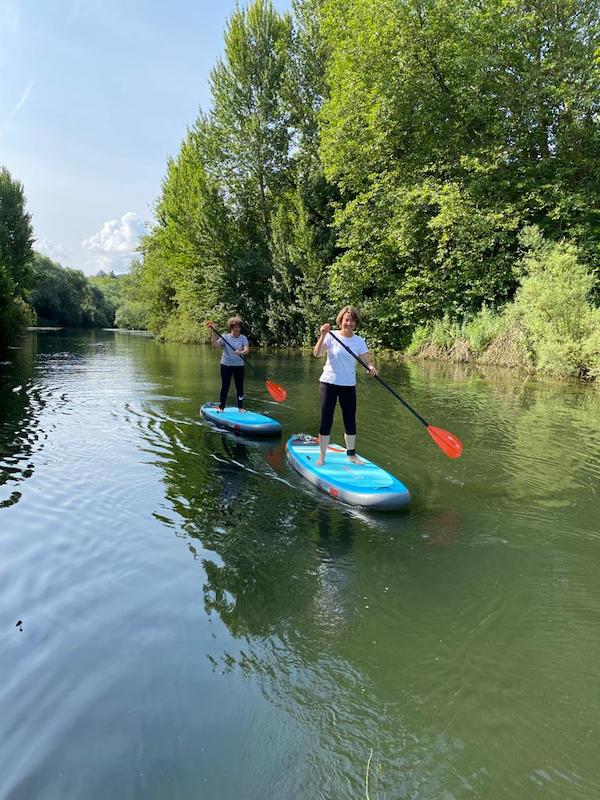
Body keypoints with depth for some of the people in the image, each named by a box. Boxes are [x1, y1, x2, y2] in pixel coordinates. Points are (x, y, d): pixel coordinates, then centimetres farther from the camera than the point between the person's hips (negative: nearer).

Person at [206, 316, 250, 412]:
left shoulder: (243, 338, -2)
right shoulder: (225, 337, -4)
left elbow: (247, 350, -16)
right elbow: (215, 344, -19)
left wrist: (241, 352, -38)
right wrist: (213, 332, -28)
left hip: (239, 366, 1)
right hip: (226, 365, -1)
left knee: (240, 387, 5)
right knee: (225, 387, 3)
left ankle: (241, 407, 17)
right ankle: (221, 407, 14)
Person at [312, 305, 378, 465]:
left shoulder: (359, 341, 3)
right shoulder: (332, 336, -5)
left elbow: (367, 361, -4)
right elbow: (317, 353, -18)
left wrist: (371, 367, -26)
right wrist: (323, 336, -30)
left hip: (349, 385, 3)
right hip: (328, 383, -2)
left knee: (350, 421, 10)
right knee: (326, 421, 2)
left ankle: (351, 454, 27)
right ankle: (322, 457, 12)